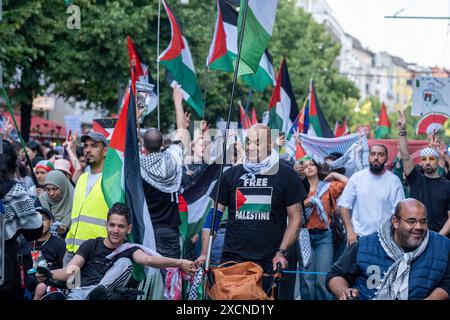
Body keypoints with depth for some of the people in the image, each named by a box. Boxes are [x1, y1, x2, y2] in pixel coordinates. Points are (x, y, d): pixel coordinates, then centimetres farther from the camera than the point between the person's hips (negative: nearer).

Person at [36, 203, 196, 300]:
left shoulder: (129, 249, 12)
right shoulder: (91, 245, 14)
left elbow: (148, 259, -9)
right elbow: (68, 271, 4)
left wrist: (178, 263, -26)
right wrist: (48, 274, -19)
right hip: (79, 291, -1)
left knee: (124, 262, -20)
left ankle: (100, 293, -40)